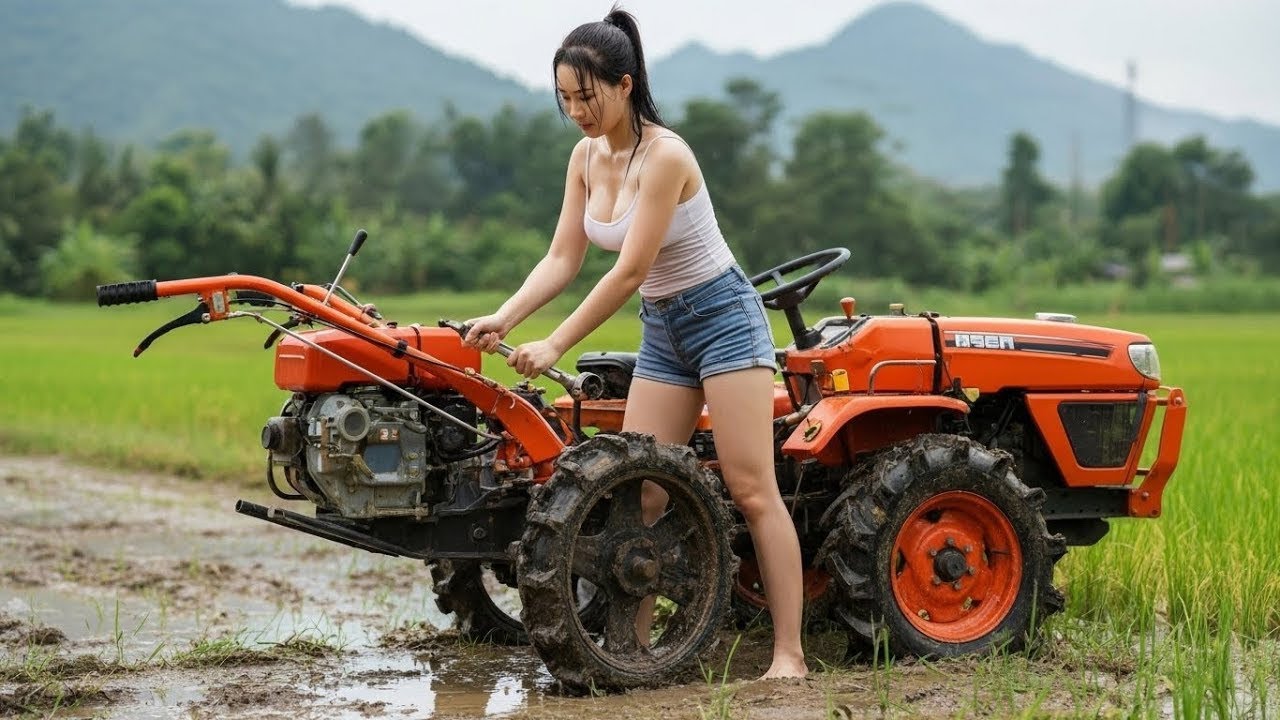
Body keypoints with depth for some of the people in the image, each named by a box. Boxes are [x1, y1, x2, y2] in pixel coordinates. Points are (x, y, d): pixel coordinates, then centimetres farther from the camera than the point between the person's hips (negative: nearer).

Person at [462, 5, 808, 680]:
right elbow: (562, 259, 0)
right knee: (637, 494, 1)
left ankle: (789, 654, -8)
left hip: (722, 318, -7)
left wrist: (555, 345, -24)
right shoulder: (587, 156, 1)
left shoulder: (664, 155, -23)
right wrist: (504, 317, -15)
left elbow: (628, 273, -25)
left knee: (752, 490, -10)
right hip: (662, 329, 8)